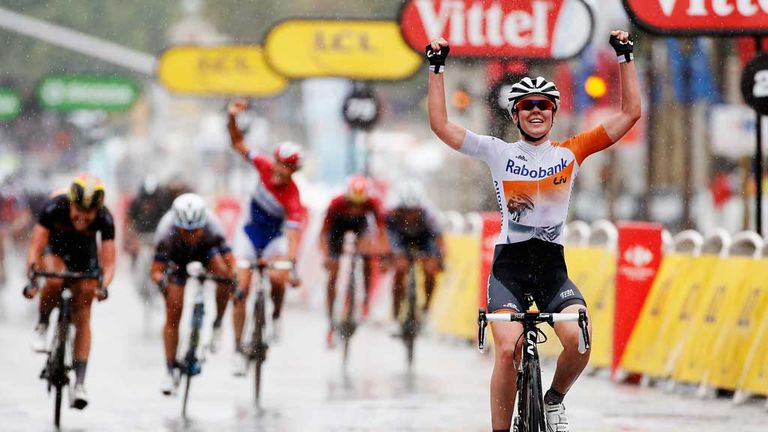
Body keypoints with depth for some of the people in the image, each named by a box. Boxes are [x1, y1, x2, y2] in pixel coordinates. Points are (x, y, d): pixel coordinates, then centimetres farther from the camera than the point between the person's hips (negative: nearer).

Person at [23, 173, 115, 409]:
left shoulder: (104, 219, -31)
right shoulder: (55, 207, -34)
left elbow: (108, 263, -29)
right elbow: (35, 248, -33)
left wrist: (103, 285, -49)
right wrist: (31, 279, -48)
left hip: (84, 253, 1)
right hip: (55, 246, -1)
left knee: (82, 317, -6)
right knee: (55, 281, -36)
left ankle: (80, 383, -5)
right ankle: (42, 326, -8)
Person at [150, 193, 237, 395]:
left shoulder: (211, 228, -37)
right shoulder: (166, 232, -38)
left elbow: (230, 262, -38)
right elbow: (156, 270, -37)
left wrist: (234, 283, -56)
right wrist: (162, 282, -59)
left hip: (206, 252, 1)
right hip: (178, 260, -1)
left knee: (223, 273, -32)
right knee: (173, 315, -7)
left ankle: (217, 323, -9)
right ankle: (170, 372, 4)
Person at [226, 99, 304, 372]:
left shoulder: (293, 200, -28)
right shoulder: (265, 168, -17)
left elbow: (292, 236, -34)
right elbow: (238, 144, -11)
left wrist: (292, 266, -48)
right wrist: (232, 118, -28)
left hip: (274, 238, -3)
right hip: (249, 234, 3)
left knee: (277, 278, -32)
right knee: (241, 288, -10)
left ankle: (276, 316, 1)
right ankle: (238, 350, -5)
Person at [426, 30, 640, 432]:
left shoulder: (570, 153, 8)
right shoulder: (498, 153, 5)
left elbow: (629, 113, 8)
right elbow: (441, 125, 1)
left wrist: (625, 58, 4)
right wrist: (436, 68, -3)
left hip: (552, 266, 1)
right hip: (508, 265, -1)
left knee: (577, 338, -23)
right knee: (508, 349, -21)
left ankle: (554, 400, 7)